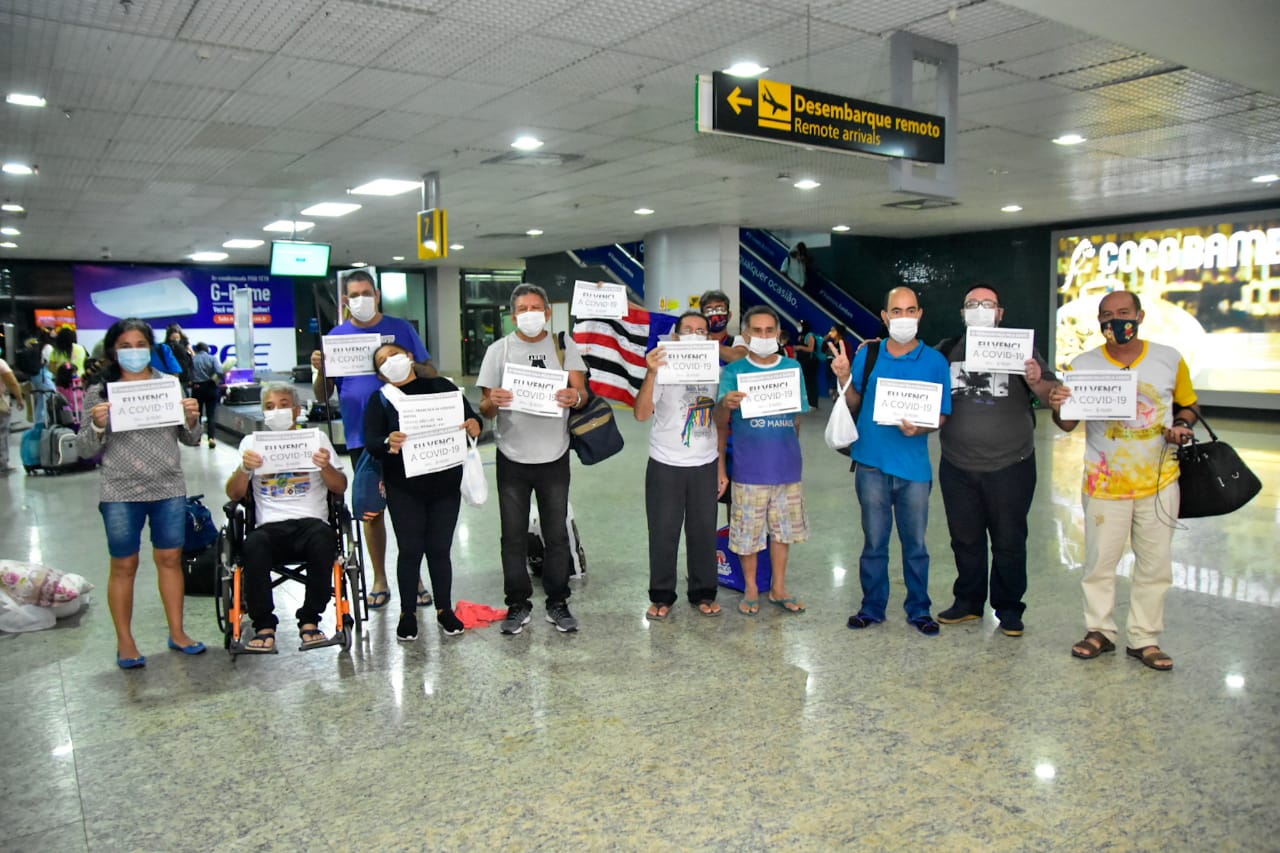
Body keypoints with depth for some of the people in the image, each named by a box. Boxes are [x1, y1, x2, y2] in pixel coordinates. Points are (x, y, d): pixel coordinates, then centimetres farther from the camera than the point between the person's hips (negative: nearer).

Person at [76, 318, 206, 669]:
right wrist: (97, 426, -17)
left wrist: (192, 419, -10)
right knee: (124, 565, 5)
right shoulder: (100, 393, 1)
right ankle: (124, 641, 17)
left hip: (169, 489, 2)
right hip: (121, 494, -1)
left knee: (170, 559, 8)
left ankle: (177, 633, 20)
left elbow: (190, 440, 10)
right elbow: (85, 450, 1)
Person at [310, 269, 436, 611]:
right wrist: (320, 370, -15)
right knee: (372, 509, 10)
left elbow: (431, 374, 4)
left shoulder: (400, 329, 3)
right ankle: (379, 580, 24)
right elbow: (322, 396, 5)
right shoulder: (337, 336, 5)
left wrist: (410, 366, -17)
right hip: (362, 437, 1)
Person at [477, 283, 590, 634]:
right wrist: (493, 401, -27)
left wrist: (575, 397, -31)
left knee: (556, 534, 9)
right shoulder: (499, 349, 1)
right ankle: (518, 604, 22)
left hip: (554, 457, 0)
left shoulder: (563, 345, 2)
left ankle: (557, 603, 23)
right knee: (514, 536, 8)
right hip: (512, 458, 0)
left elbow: (582, 392, -7)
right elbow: (485, 409, -3)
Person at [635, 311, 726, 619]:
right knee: (664, 532, 4)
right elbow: (641, 414, -18)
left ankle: (703, 593, 24)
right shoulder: (663, 369, -6)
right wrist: (651, 374, -31)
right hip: (666, 466, -3)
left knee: (704, 531, 9)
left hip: (705, 466, 3)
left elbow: (721, 423, 10)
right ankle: (661, 596, 18)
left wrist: (722, 468, 7)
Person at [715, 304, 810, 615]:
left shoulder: (792, 368, 5)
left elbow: (797, 417, 13)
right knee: (747, 532, 7)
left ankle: (779, 588, 30)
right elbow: (719, 424, -8)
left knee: (783, 528, 13)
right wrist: (725, 404, -28)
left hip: (786, 467, 3)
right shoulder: (733, 371, -3)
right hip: (749, 469, -2)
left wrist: (791, 451, 12)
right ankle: (751, 590, 26)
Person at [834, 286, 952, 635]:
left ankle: (919, 609, 25)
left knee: (915, 543, 9)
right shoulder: (867, 355, 4)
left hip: (913, 465, -1)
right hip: (872, 463, 1)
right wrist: (845, 379, -8)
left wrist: (919, 428, -18)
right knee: (874, 541, 11)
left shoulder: (935, 361, 0)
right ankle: (872, 607, 24)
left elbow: (942, 416, 1)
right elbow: (855, 405, 9)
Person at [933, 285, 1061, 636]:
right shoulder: (946, 351, 5)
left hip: (1010, 466, -2)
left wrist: (1038, 383, -26)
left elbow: (1053, 395, -4)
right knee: (965, 538, 13)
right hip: (957, 467, 2)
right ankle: (968, 602, 28)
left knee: (1009, 541, 7)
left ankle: (1009, 609, 21)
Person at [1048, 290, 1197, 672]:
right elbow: (1067, 423, -1)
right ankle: (1100, 631, 24)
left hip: (1159, 481, 1)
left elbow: (1188, 405, 13)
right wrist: (1058, 406, -24)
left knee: (1155, 565, 9)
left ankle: (1145, 639, 23)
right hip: (1104, 483, -1)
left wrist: (1182, 425, -9)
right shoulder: (1083, 365, -4)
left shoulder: (1170, 359, 0)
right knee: (1099, 562, 6)